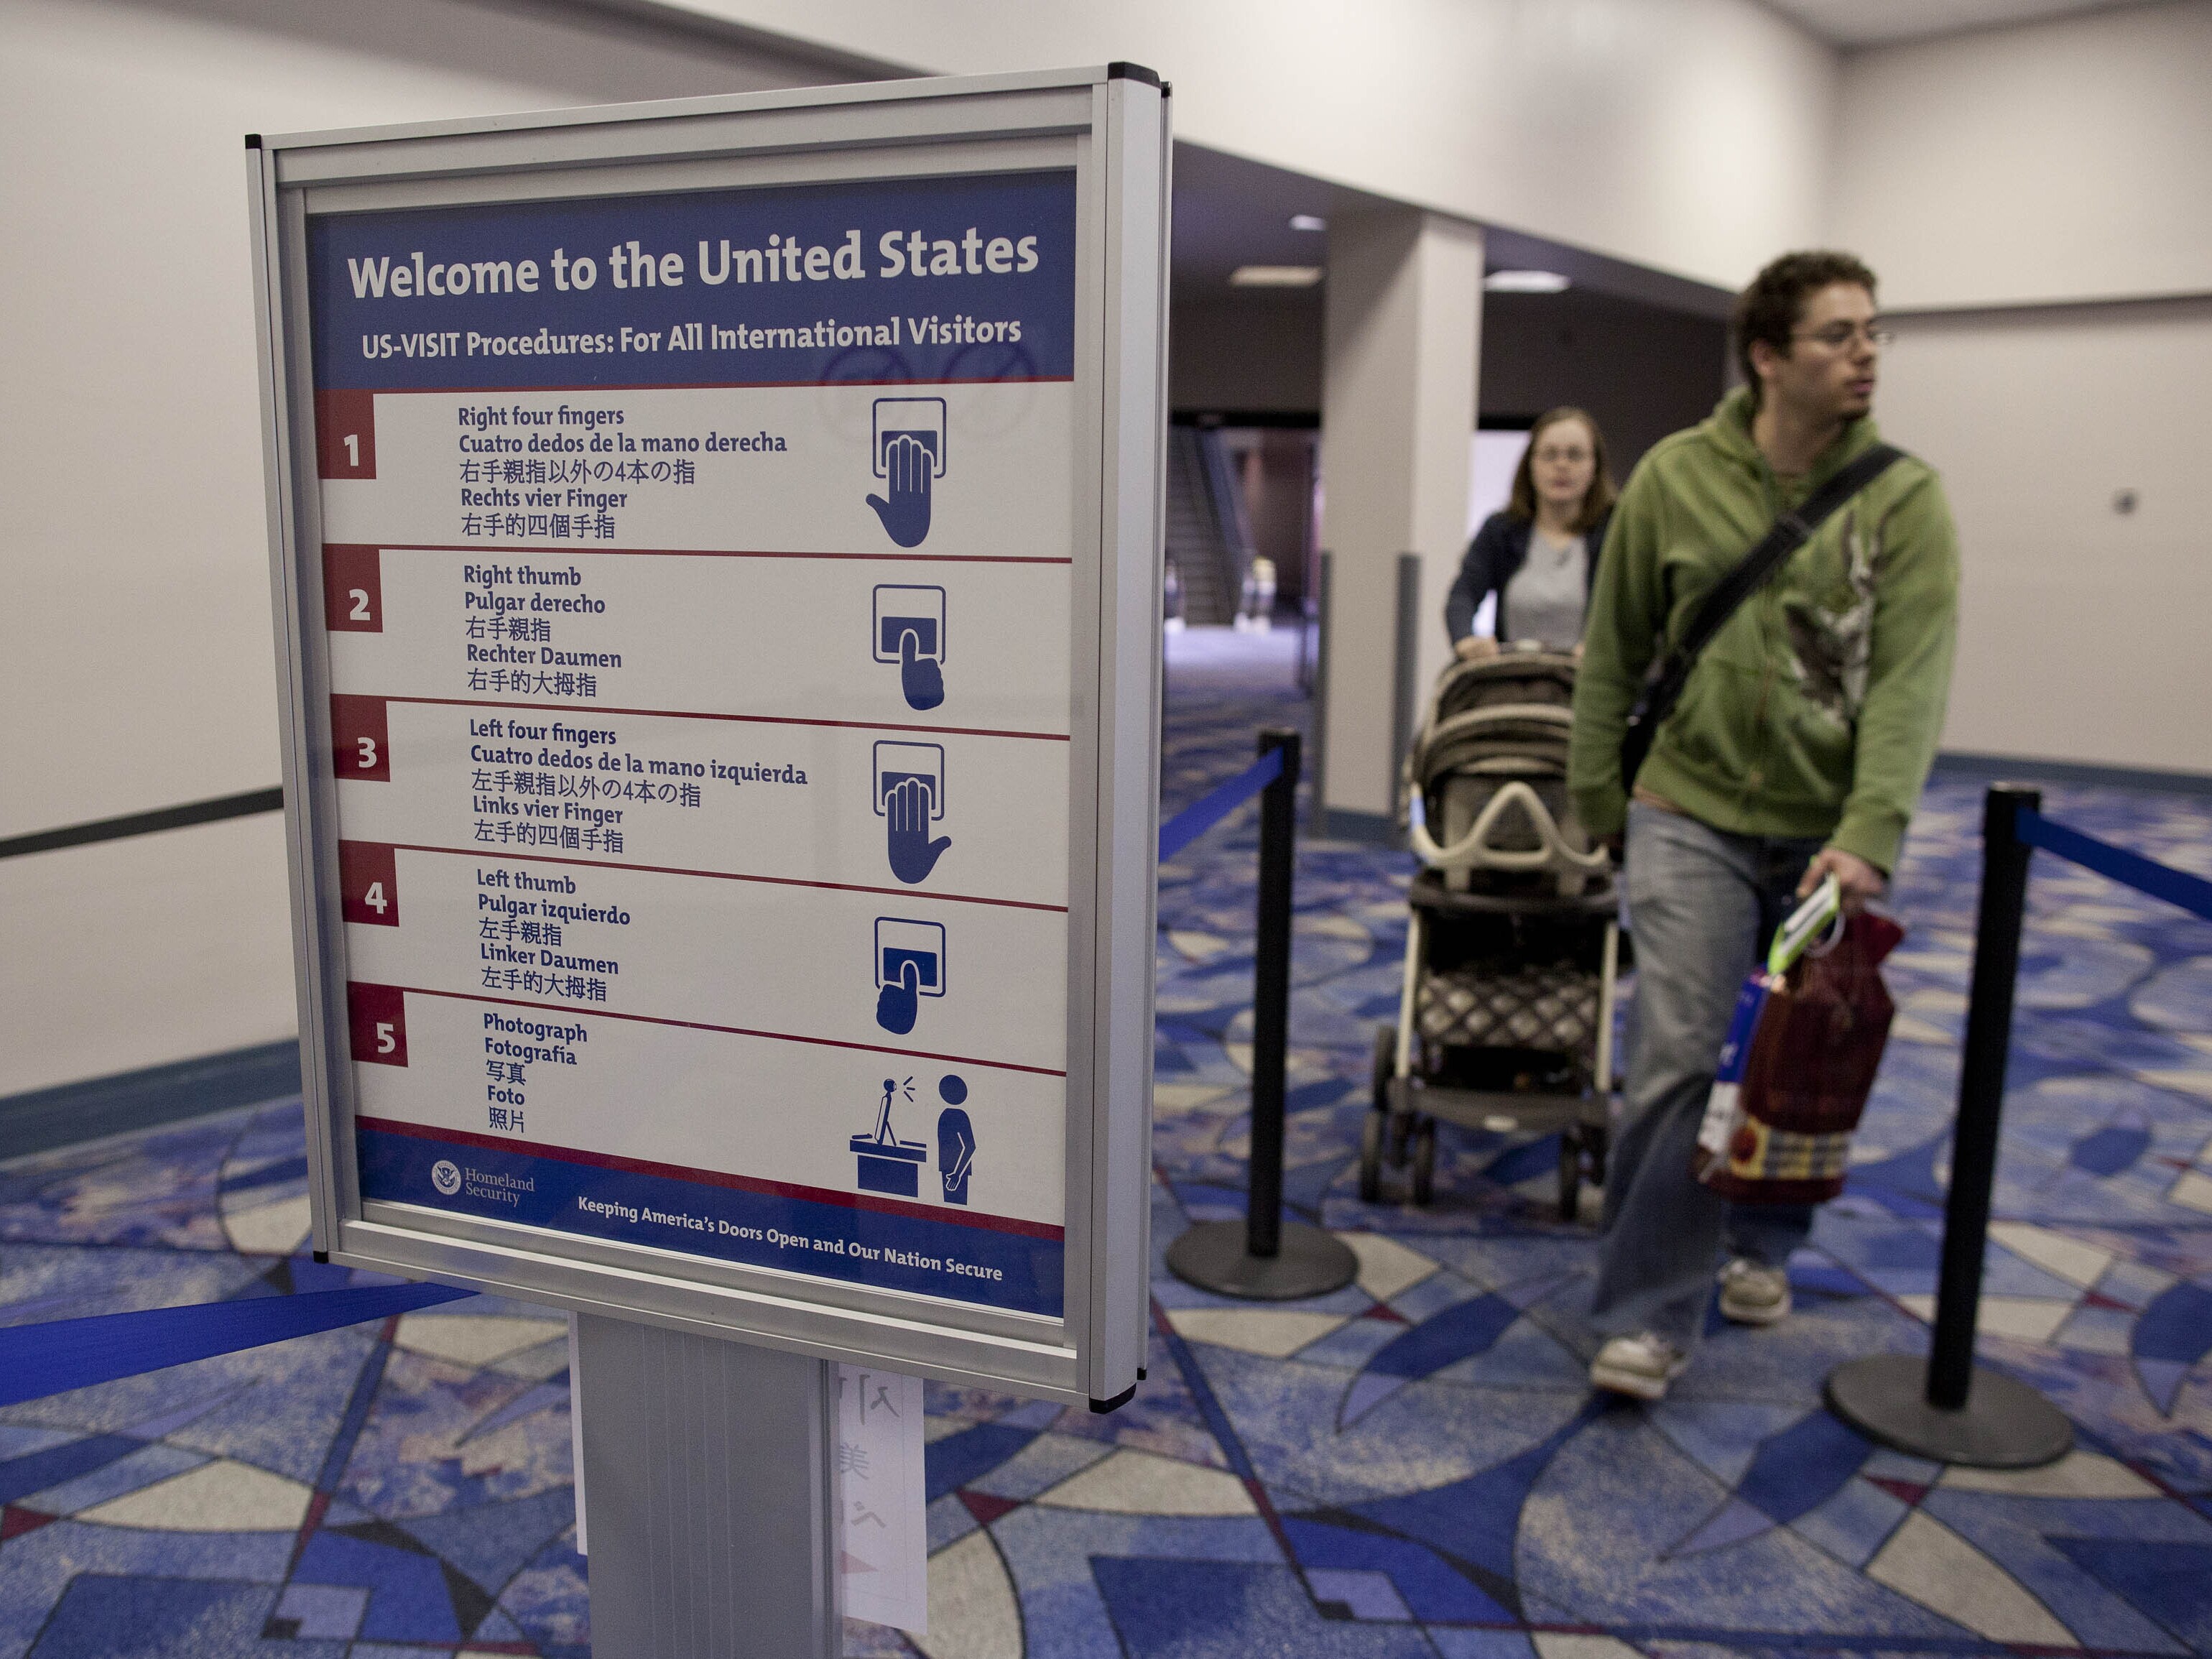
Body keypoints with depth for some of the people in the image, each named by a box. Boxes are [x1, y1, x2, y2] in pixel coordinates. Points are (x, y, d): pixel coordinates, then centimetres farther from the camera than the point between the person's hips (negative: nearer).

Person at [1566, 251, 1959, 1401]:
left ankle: (1763, 1247, 39)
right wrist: (1596, 799, 6)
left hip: (1828, 833, 1)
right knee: (1679, 1060, -8)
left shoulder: (1903, 499, -5)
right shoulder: (1674, 477, -2)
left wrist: (1868, 836, -25)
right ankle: (1648, 1313, 4)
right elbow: (1614, 652, 5)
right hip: (1694, 815, -1)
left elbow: (1910, 681, -14)